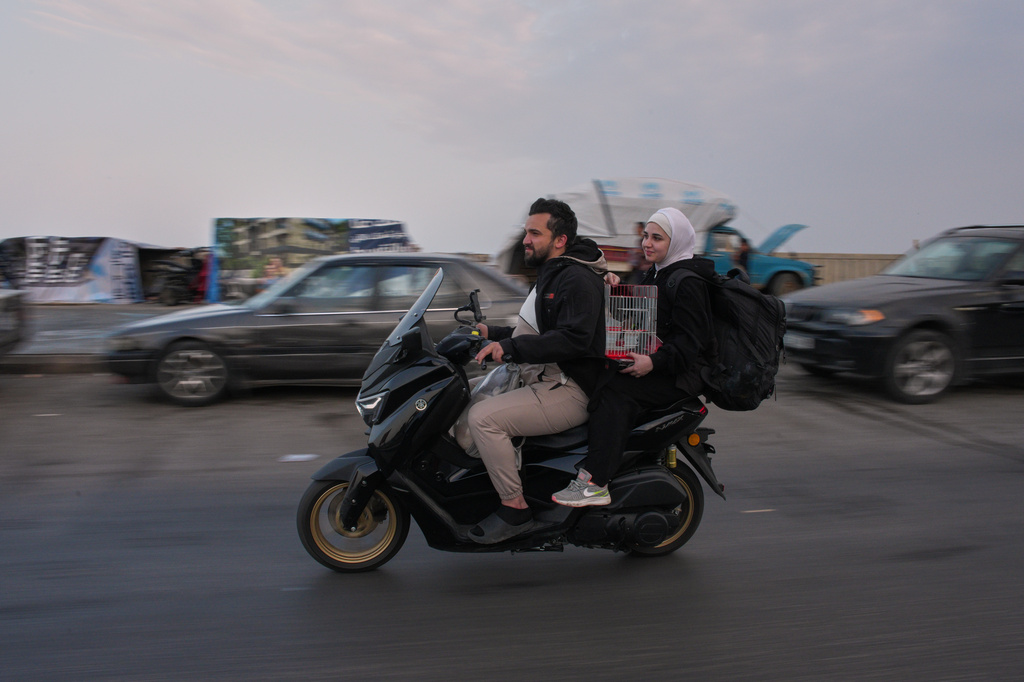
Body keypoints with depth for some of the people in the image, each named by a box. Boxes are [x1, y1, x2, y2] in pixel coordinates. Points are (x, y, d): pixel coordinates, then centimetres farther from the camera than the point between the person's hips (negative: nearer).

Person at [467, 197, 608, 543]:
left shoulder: (578, 279, -14)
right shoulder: (551, 274, 19)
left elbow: (573, 339, -27)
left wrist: (510, 347, -29)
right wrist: (492, 333, 12)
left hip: (571, 391, -11)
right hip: (549, 379, 11)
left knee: (484, 417, -24)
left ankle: (515, 508, -14)